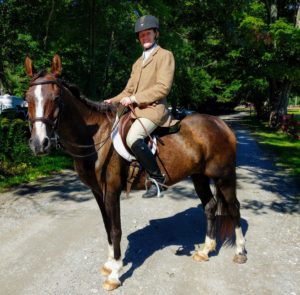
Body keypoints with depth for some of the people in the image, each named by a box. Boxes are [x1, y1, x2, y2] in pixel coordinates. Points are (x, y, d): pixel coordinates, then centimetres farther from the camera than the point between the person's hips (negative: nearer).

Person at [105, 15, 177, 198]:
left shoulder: (165, 55, -1)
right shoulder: (138, 62, 23)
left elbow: (163, 87, -14)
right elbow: (129, 90, 24)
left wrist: (135, 98, -17)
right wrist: (114, 100, 5)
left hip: (154, 108, -9)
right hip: (136, 110, 9)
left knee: (133, 138, -32)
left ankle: (158, 179, -20)